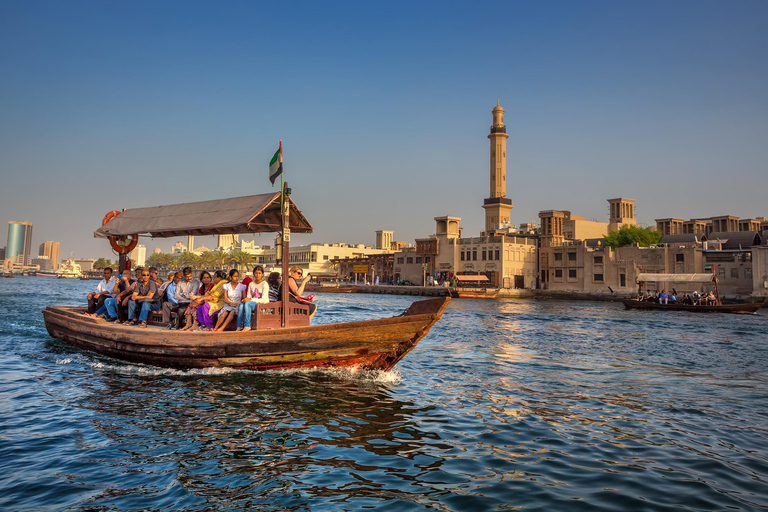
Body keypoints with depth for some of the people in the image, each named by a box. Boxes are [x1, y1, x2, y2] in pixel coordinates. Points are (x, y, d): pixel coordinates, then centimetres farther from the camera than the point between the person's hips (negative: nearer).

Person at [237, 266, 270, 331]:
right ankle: (239, 327, -26)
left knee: (248, 303, -33)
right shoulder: (251, 284, 14)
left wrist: (251, 300, -19)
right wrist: (245, 299, -14)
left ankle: (247, 326, -34)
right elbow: (248, 297, 11)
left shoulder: (265, 284, -4)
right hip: (252, 304, 5)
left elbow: (264, 300, -13)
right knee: (241, 305, -27)